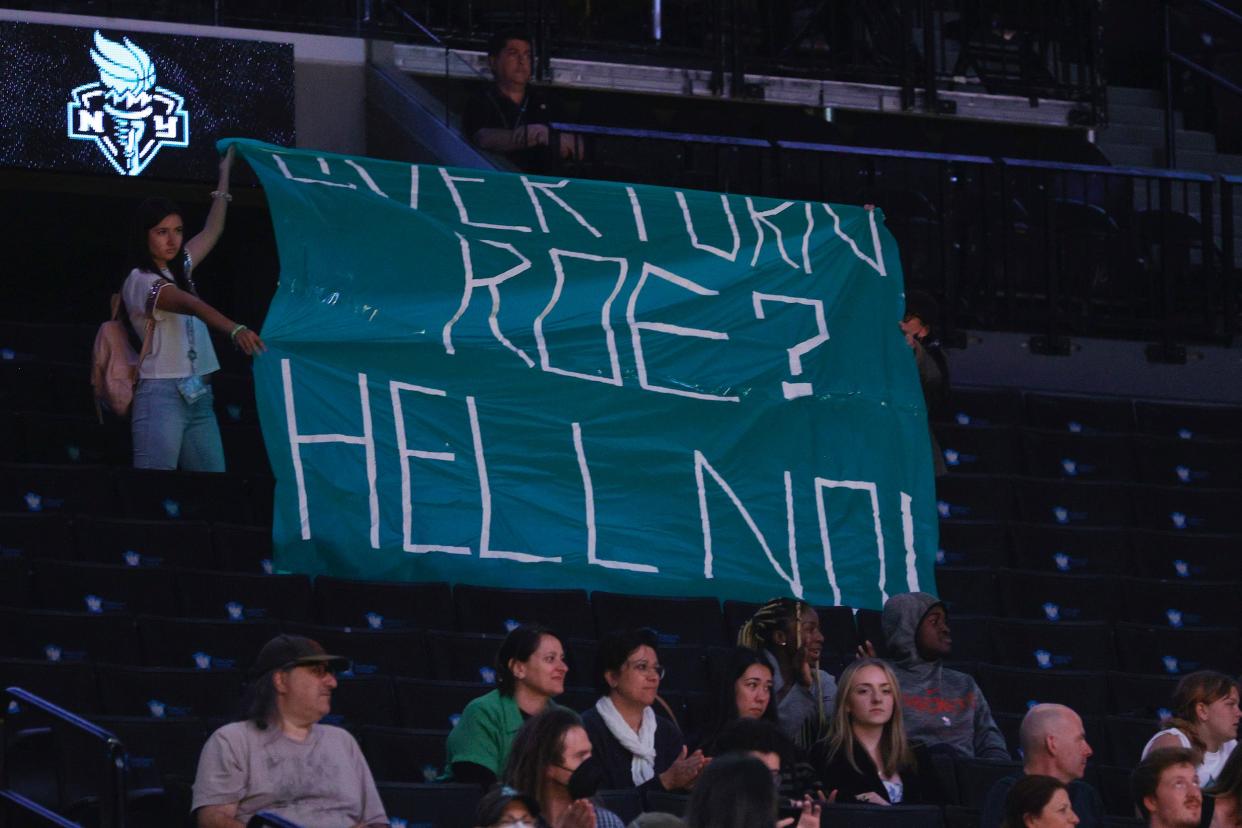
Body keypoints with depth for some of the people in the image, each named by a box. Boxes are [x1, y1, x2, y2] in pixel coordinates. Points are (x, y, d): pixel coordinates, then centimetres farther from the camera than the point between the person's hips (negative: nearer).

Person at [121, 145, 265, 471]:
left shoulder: (179, 270, 18)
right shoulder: (140, 281, -8)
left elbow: (212, 231, 31)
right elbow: (190, 305, -24)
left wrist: (225, 175, 35)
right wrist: (235, 329, -38)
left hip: (198, 397, 8)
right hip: (161, 395, -8)